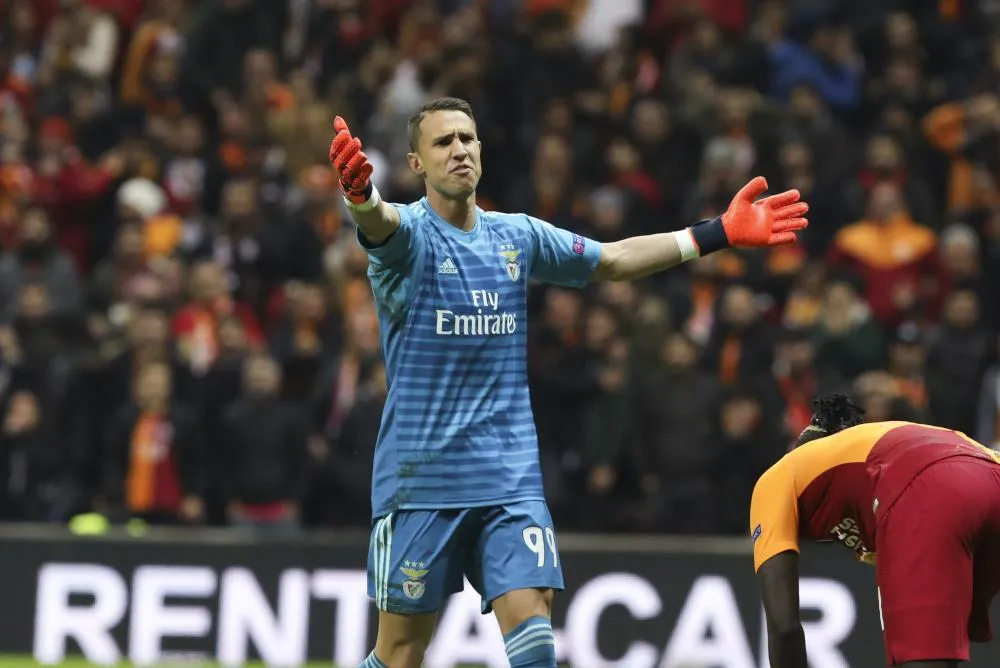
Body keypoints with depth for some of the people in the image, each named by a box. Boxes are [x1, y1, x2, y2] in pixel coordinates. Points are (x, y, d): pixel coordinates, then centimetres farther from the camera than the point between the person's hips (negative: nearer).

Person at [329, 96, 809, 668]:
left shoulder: (519, 236, 10)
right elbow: (380, 221, -30)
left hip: (511, 480, 4)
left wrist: (719, 233, 14)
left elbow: (613, 260, 19)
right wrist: (359, 193, -55)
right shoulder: (410, 233, -6)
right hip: (421, 480, -4)